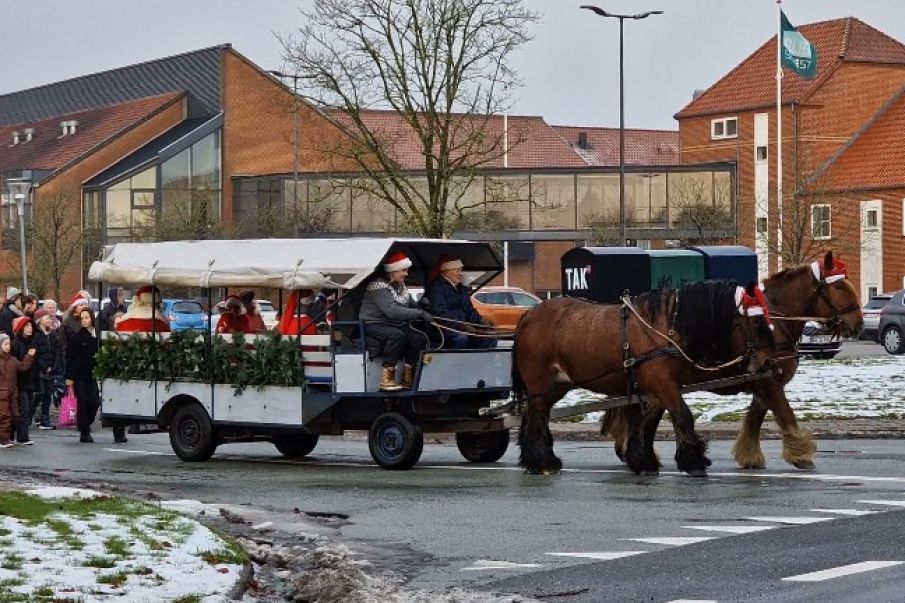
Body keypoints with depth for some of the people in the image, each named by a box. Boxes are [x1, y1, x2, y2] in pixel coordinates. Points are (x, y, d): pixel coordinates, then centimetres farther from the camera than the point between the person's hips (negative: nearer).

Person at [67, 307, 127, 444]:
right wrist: (69, 377, -9)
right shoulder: (76, 337, -3)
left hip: (92, 375, 2)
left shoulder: (97, 336, 5)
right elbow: (69, 358, -3)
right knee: (82, 402, -3)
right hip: (79, 375, -2)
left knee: (94, 402, -4)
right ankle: (84, 432, 5)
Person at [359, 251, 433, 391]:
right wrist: (420, 313, -30)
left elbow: (412, 305, 22)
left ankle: (408, 377, -3)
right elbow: (392, 310, -30)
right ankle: (386, 379, -30)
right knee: (397, 335, -36)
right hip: (373, 325, -8)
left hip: (396, 325, 8)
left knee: (420, 338, -15)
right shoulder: (379, 286, -17)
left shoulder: (400, 286, 12)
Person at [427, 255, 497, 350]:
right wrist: (460, 326, -26)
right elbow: (440, 313, -18)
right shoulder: (436, 287, -6)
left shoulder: (461, 288, 22)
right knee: (461, 338, -38)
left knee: (490, 339, -10)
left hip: (463, 328, 8)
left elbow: (469, 310, 23)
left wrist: (480, 320, 1)